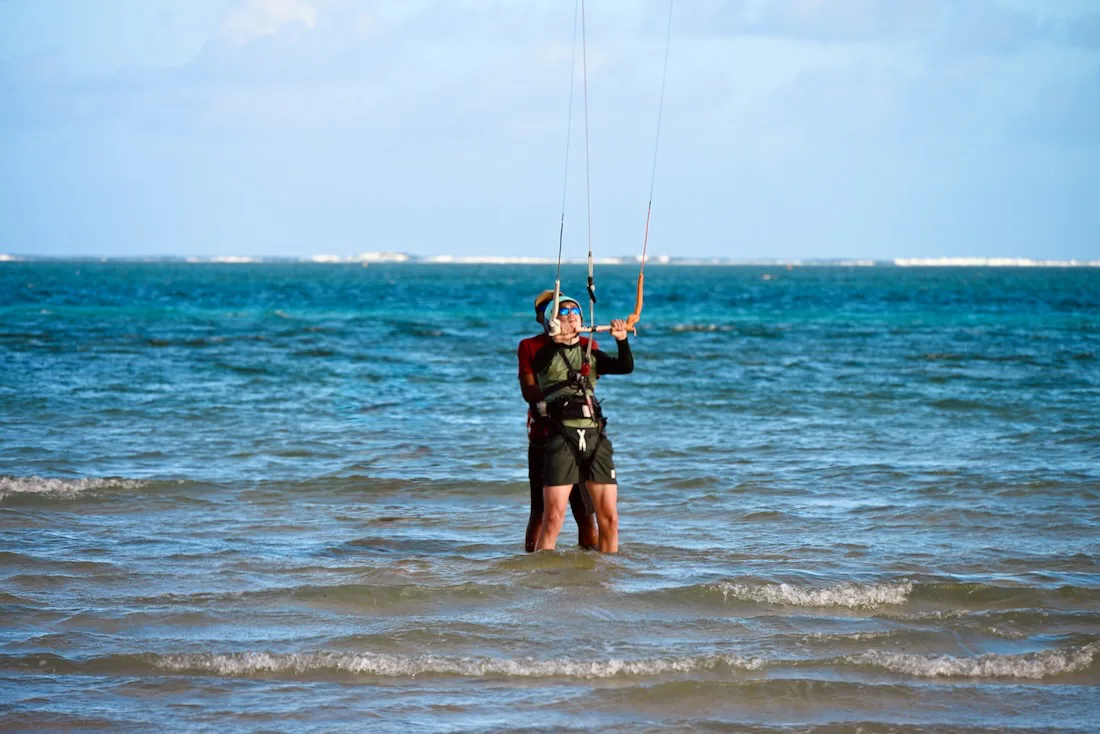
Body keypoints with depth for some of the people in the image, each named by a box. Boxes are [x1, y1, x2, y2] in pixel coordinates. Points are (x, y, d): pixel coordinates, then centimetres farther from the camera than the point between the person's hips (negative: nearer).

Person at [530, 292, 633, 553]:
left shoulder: (590, 354, 19)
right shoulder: (546, 353, 7)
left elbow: (625, 367, 3)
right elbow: (538, 364, -17)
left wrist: (622, 341, -16)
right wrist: (556, 340, -36)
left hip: (595, 436, 4)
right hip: (562, 436, -4)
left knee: (609, 517, 3)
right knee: (553, 517, -11)